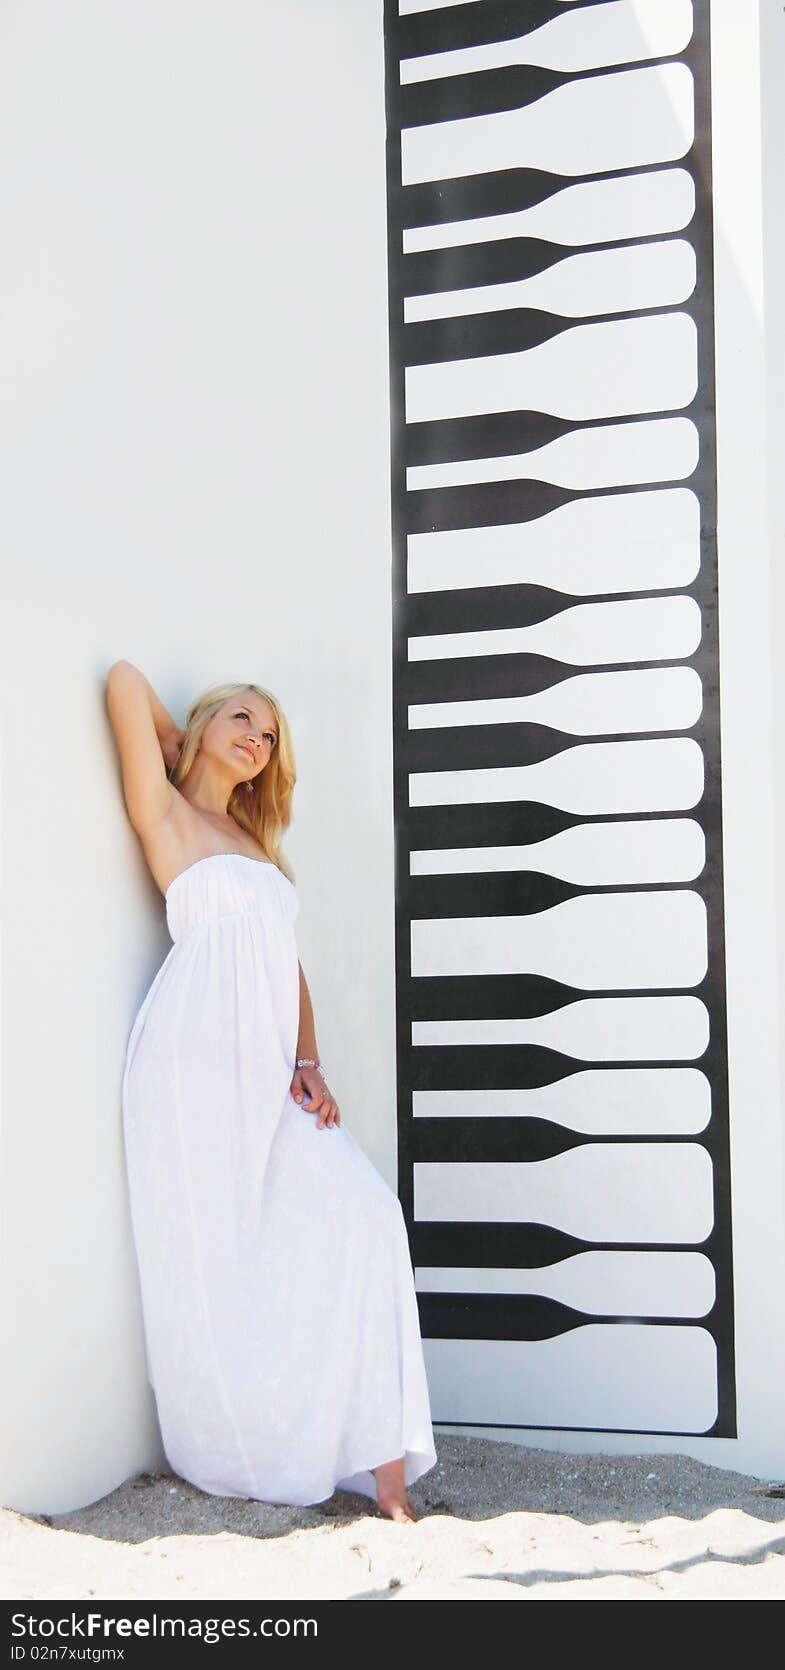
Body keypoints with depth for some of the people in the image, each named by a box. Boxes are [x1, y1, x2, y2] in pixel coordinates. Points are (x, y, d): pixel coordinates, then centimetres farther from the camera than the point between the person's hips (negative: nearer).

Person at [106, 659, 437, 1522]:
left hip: (266, 1070, 6)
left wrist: (309, 1064, 5)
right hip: (198, 1060, -6)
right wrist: (177, 740, 15)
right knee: (219, 1258, -1)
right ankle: (236, 1458, 15)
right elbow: (125, 680, -4)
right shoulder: (165, 812, 6)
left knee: (357, 1214, -9)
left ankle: (378, 1456, -8)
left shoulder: (257, 842, 25)